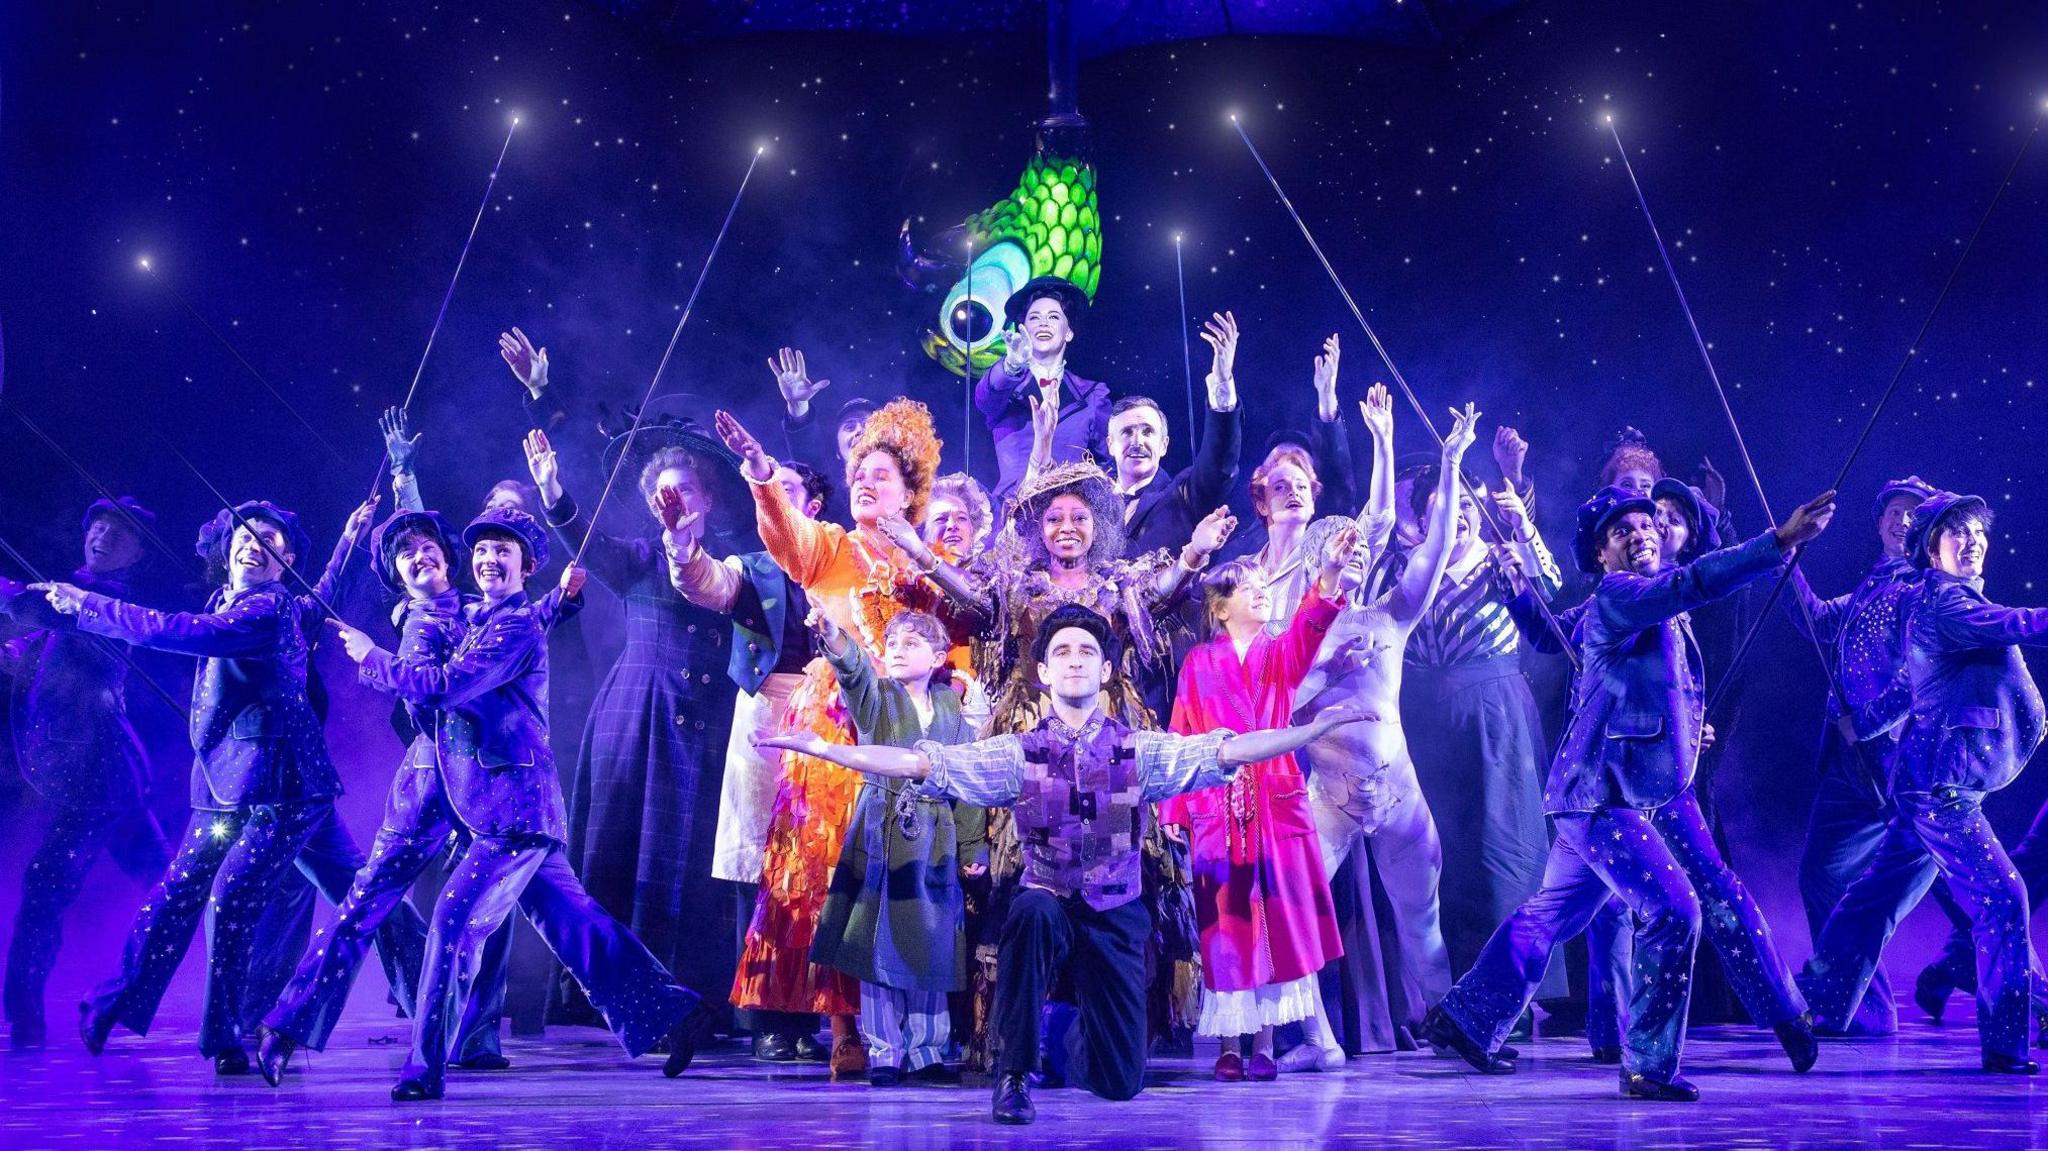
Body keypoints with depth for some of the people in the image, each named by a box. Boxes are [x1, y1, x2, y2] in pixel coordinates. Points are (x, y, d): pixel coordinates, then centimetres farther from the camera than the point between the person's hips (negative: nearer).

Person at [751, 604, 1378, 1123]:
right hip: (1047, 908, -1)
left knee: (1121, 1082, -3)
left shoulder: (1142, 751, -5)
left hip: (1115, 918, 1)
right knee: (1033, 907, -38)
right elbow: (916, 763, -11)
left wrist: (1318, 728, -24)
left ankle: (1080, 1031, 38)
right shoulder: (1018, 753, -6)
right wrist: (819, 747, -19)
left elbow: (1232, 749, -13)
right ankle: (1016, 1074, -22)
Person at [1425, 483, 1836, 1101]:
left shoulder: (1660, 614, 18)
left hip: (1602, 797, 10)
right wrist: (1779, 541, -34)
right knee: (1672, 912, -14)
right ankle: (1649, 1066, -8)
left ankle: (1463, 1018, 29)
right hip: (1603, 795, -10)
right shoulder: (1614, 596, -12)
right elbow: (1691, 584, -28)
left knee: (1552, 914, 18)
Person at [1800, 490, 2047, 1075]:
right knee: (2001, 895, -12)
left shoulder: (1959, 598, 19)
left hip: (1939, 781, 10)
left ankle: (1815, 1003, 22)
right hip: (1940, 781, -10)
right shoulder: (1941, 599, -13)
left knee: (1882, 893, 14)